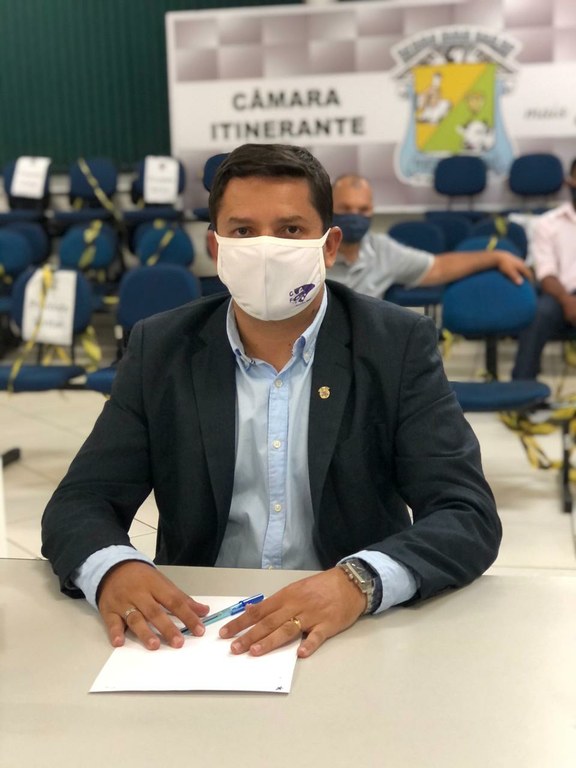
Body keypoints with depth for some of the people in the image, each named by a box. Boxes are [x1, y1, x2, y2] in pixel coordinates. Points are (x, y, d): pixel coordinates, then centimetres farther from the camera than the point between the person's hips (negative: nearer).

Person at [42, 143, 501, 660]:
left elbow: (469, 516, -11)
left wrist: (357, 582, -30)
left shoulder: (398, 344, -5)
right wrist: (112, 570, -23)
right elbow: (80, 503, 0)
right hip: (197, 630, 2)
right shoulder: (162, 348, 1)